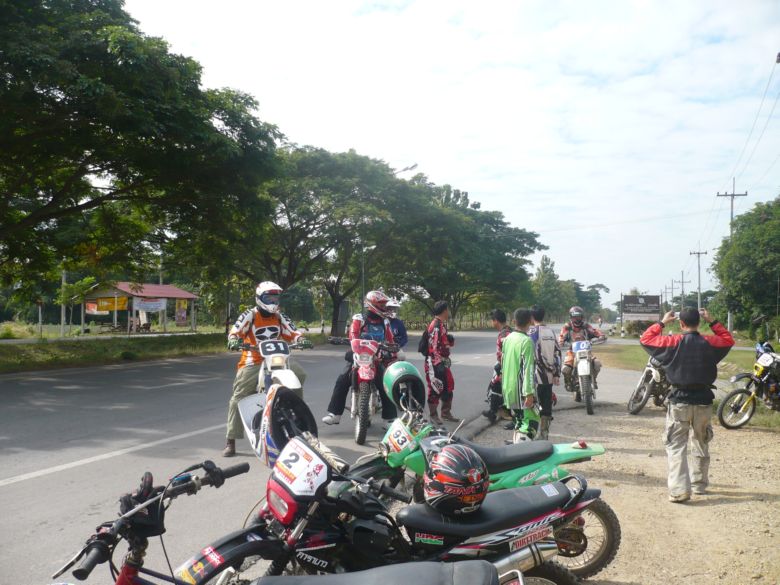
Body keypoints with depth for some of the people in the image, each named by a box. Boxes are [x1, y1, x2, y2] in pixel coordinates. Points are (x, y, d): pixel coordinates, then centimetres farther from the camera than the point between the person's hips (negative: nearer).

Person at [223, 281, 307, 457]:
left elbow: (292, 333, 7)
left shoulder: (279, 317, 10)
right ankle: (231, 441, 0)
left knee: (299, 373, -19)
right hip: (253, 363, -4)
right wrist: (234, 341, -38)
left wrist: (301, 340, -14)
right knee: (238, 399, -8)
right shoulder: (249, 315, -5)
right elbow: (235, 331, -17)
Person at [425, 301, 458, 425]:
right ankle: (433, 415, 10)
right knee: (435, 389, -1)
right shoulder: (435, 326, -18)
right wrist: (439, 363, -25)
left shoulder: (443, 324, 13)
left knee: (448, 387, 15)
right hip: (435, 363, -10)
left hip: (443, 362, 10)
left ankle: (446, 413, 27)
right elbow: (433, 347, -23)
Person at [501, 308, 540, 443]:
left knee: (519, 422, 18)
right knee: (531, 422, -8)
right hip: (521, 390, -8)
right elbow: (527, 369, -19)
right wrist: (529, 393, -20)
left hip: (509, 389, 8)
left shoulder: (508, 338, 9)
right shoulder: (526, 341, -15)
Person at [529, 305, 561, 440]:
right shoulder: (551, 332, 11)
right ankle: (543, 435, 16)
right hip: (549, 376, 7)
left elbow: (530, 354, -15)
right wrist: (557, 374, 13)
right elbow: (558, 354, 10)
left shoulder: (533, 331, -9)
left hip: (536, 376, -6)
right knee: (547, 406, 11)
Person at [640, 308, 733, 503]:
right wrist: (712, 322, 18)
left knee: (676, 446, -3)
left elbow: (645, 339, 1)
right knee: (701, 445, 19)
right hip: (704, 401, 3)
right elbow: (728, 340, 21)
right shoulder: (710, 342, 0)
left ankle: (680, 489, -13)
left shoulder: (673, 342, -9)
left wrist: (662, 322, 10)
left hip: (680, 401, -3)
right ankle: (700, 484, 30)